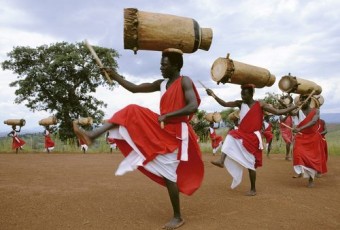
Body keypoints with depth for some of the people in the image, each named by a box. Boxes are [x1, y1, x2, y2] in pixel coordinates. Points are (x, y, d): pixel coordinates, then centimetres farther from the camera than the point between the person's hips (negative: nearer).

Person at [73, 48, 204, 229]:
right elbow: (134, 88, 13)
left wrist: (167, 115, -23)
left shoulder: (185, 81, -10)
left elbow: (193, 106, -24)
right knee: (131, 112, -2)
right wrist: (115, 76, 6)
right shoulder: (161, 84, 12)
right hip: (161, 128, 8)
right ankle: (92, 135, -7)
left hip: (175, 133, -7)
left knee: (168, 173, -6)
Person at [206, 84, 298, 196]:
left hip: (252, 137, -4)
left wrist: (295, 106, -8)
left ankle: (253, 189, 15)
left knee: (250, 164, 0)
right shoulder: (240, 103, 1)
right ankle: (222, 161, -32)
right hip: (241, 135, 4)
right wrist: (213, 95, -21)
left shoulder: (260, 104, -7)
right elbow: (224, 104, -7)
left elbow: (278, 112, -5)